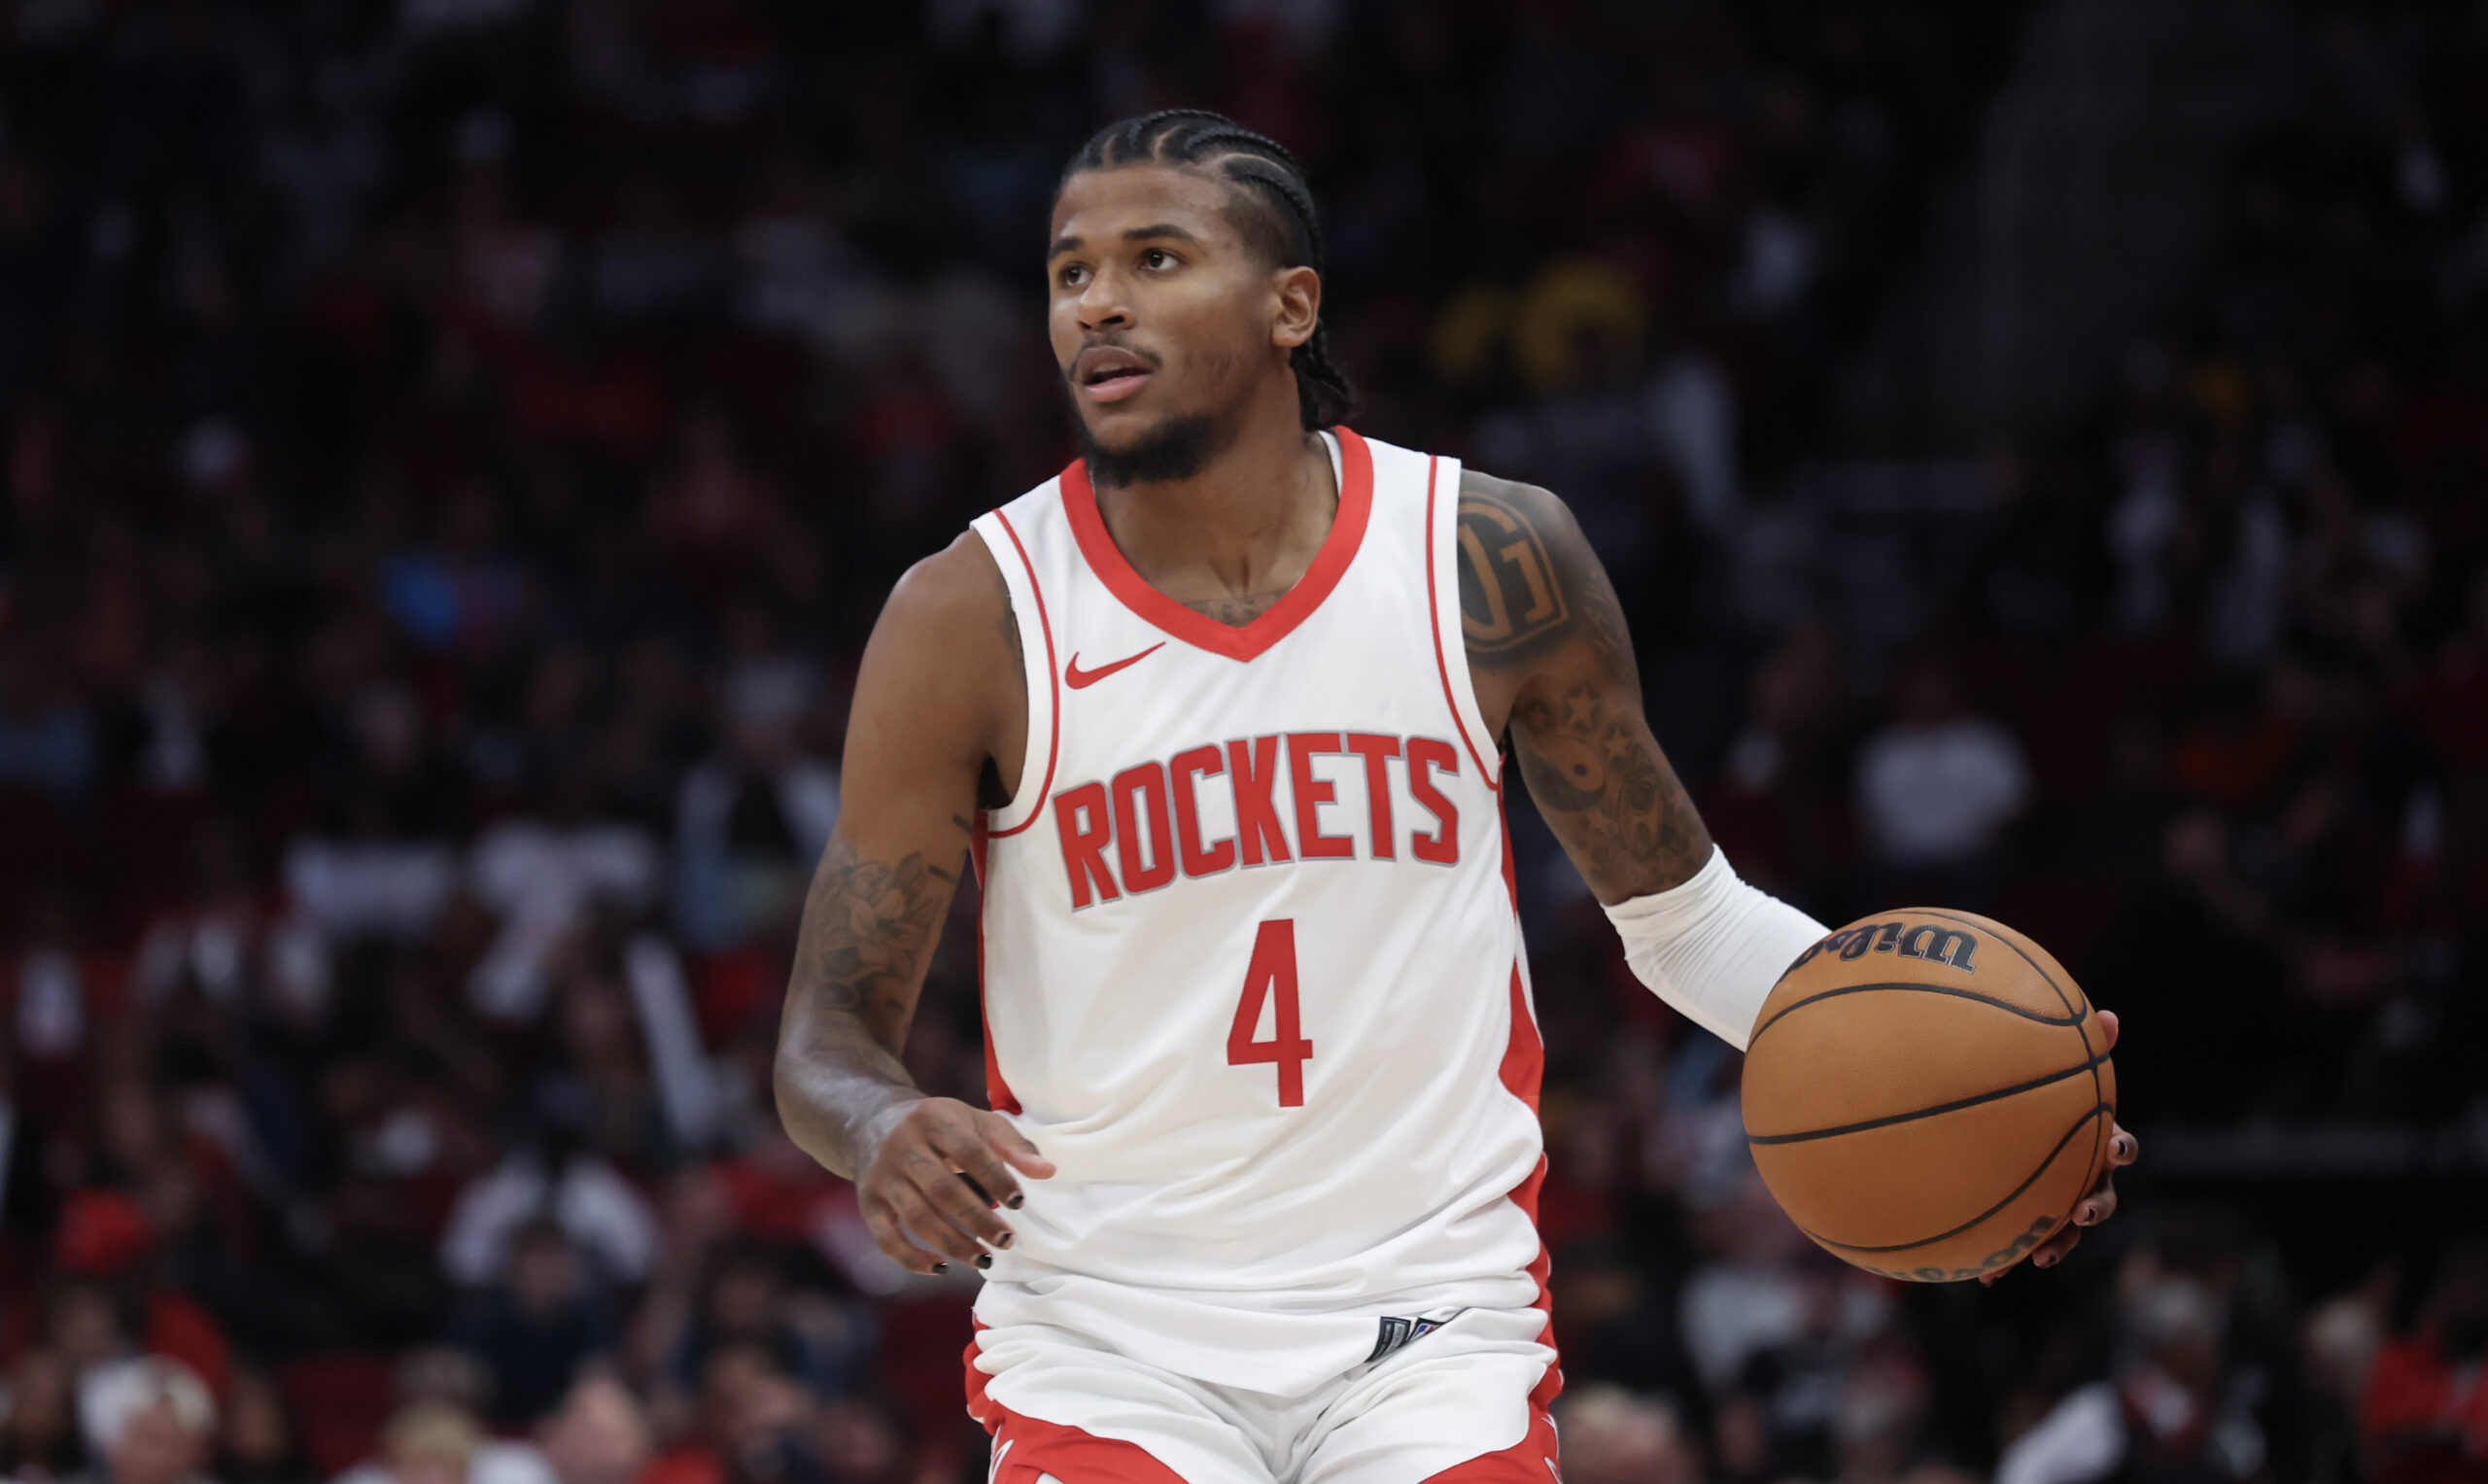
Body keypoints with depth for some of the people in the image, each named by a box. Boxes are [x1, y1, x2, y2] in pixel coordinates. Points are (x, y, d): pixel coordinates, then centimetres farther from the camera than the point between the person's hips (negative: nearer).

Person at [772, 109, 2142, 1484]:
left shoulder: (1493, 564, -1)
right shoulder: (972, 618, -5)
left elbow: (1682, 911, 11)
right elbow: (827, 1034, -2)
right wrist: (882, 1136, -26)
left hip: (1430, 1330, 1)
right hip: (1103, 1342, -1)